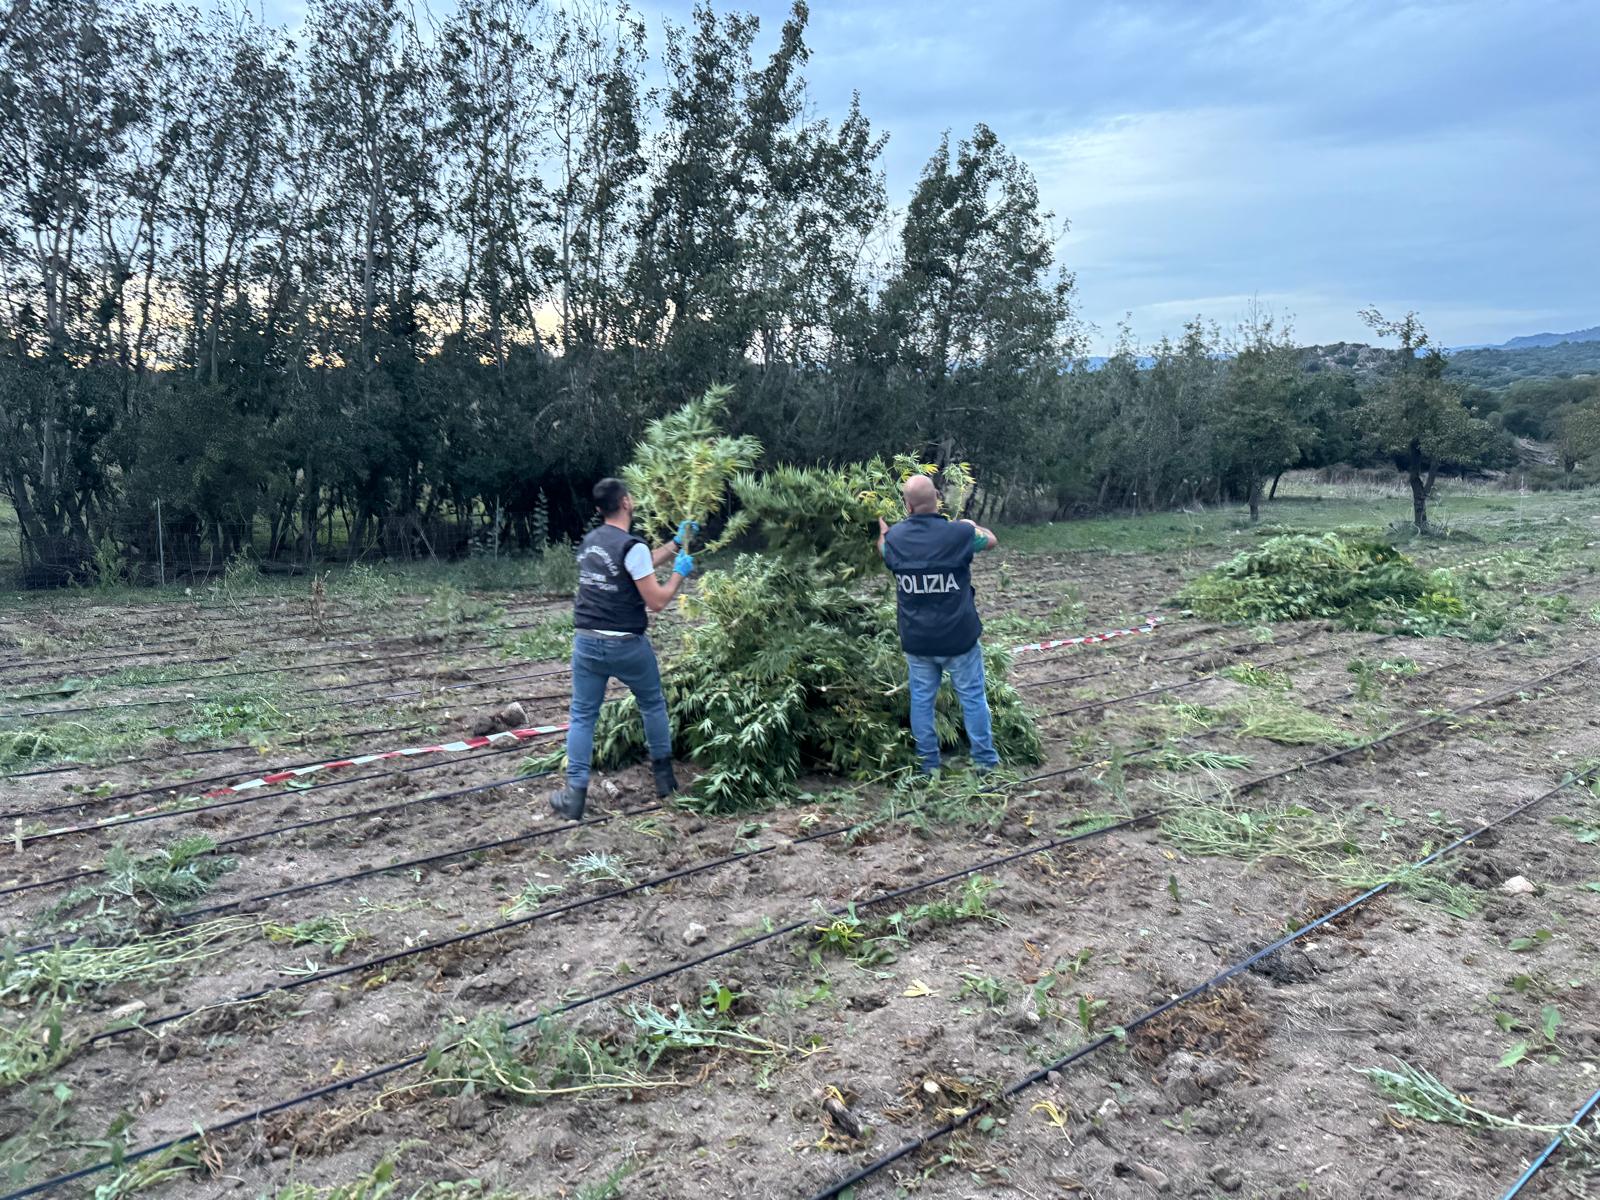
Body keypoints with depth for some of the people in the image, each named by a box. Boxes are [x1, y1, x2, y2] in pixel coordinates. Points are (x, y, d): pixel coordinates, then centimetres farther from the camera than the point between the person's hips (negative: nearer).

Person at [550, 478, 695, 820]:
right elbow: (656, 602, -14)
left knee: (582, 716, 8)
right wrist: (680, 573, 0)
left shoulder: (590, 541, 10)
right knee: (653, 705, 17)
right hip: (625, 645, -5)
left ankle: (574, 795, 4)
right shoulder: (631, 546, -15)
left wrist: (675, 543, 27)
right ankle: (664, 777, 26)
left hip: (586, 642, 5)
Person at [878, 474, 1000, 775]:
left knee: (921, 699, 14)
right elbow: (991, 540, 8)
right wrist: (971, 524, 28)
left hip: (916, 640, 2)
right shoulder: (959, 533, -15)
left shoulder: (894, 537, -6)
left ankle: (928, 764, 23)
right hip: (959, 638, -2)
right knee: (973, 697, 12)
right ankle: (985, 760, 23)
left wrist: (881, 527, 39)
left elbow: (881, 551, 19)